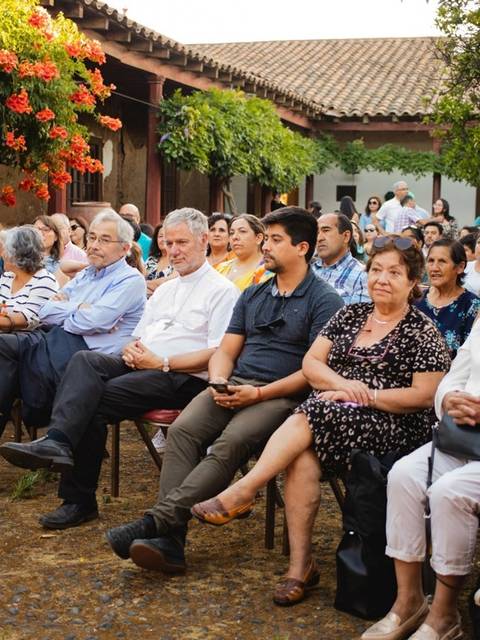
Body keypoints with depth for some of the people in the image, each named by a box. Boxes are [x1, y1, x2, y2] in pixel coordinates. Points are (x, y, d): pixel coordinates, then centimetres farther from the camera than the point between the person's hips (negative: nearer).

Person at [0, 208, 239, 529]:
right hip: (141, 366, 7)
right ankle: (58, 442, -40)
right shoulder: (165, 289, 28)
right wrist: (132, 349, 1)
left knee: (95, 401, -25)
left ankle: (80, 500, -25)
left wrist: (162, 363, -16)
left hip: (185, 378, -7)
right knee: (85, 361, -24)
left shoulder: (222, 290, 1)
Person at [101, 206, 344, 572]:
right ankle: (169, 543, -31)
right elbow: (226, 351, 18)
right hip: (234, 387, 5)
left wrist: (258, 394, -16)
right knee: (182, 431, -23)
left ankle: (157, 522, -35)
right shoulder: (253, 295, 22)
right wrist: (218, 384, -5)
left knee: (230, 443, -33)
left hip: (281, 395, -5)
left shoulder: (324, 301, 1)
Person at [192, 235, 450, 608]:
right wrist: (343, 383, -10)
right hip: (336, 419, 4)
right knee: (302, 456, -28)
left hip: (395, 429, -4)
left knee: (309, 418, -30)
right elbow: (311, 362, 10)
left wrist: (362, 396, -12)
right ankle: (301, 565, -23)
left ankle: (241, 493, -23)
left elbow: (425, 396, -8)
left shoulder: (422, 332, 0)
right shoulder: (351, 315, 16)